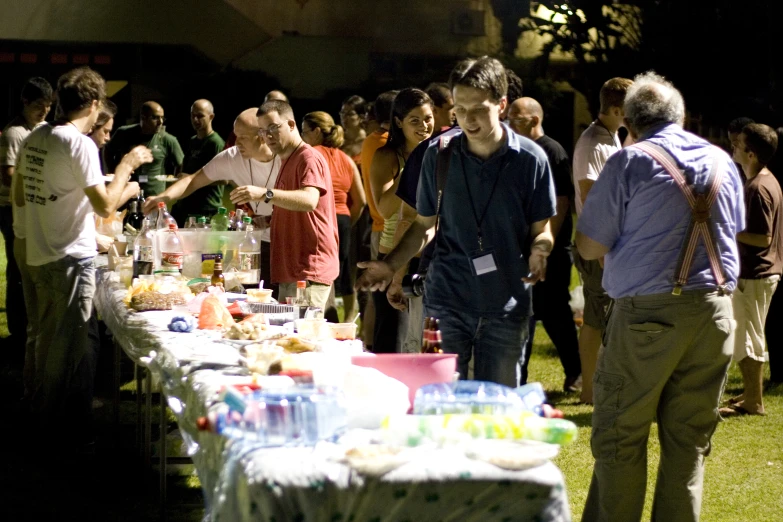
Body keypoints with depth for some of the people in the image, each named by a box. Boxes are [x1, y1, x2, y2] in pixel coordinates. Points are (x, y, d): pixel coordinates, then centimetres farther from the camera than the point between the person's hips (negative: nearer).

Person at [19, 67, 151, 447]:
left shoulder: (35, 140, 8)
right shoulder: (79, 144, -17)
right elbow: (105, 206, -20)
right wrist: (127, 165, -7)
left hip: (39, 255, 8)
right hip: (70, 259, -8)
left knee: (48, 339, 19)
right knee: (70, 346, -1)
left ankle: (44, 417, 29)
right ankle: (74, 431, 5)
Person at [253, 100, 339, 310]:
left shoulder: (309, 159, -10)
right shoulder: (287, 161, 21)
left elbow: (309, 200, -30)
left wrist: (265, 193, -42)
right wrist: (269, 221, 13)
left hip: (309, 271, -10)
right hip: (291, 269, 10)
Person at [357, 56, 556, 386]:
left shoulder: (530, 159, -2)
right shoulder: (439, 156, 2)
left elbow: (541, 229, 4)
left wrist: (538, 252, -19)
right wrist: (390, 266, -2)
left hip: (506, 306, -1)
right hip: (447, 303, 1)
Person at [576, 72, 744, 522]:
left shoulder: (630, 162, -5)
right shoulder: (723, 163, 10)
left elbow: (590, 247, -4)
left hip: (649, 310, -5)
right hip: (714, 310, 5)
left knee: (620, 438, 2)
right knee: (690, 442, 8)